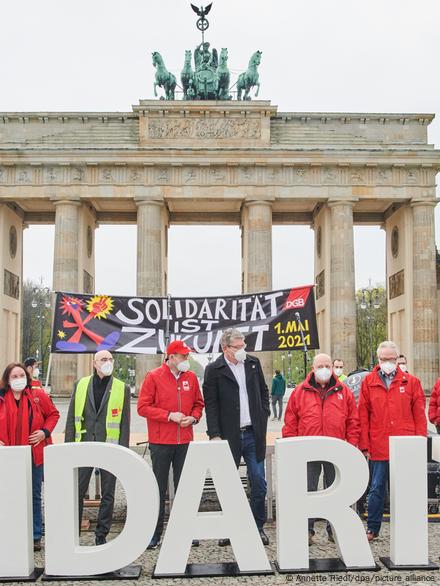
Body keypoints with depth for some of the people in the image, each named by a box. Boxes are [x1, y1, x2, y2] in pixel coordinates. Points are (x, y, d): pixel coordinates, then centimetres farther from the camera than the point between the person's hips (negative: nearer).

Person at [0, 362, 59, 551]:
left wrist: (45, 432, -5)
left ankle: (35, 536, 19)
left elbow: (53, 414, 9)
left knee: (34, 496, 9)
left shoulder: (38, 396, 0)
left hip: (34, 454, 0)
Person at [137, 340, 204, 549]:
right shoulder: (154, 377, -5)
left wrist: (193, 417, -4)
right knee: (159, 487, 4)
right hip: (160, 442, -3)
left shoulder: (191, 377, 7)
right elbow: (143, 407, -7)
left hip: (185, 441, 4)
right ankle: (155, 533, 13)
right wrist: (169, 416, -14)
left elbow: (198, 404, 17)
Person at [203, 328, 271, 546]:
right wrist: (214, 435, -12)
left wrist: (264, 415, 8)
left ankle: (258, 527, 20)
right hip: (229, 436, -3)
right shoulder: (214, 370, -5)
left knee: (259, 484, 6)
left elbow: (264, 391, 19)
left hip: (254, 434, 3)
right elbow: (210, 405, -7)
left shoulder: (253, 363, 7)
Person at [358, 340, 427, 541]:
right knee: (377, 489, 8)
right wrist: (364, 444, -1)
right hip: (378, 447, 0)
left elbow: (419, 414, 4)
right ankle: (373, 528, 19)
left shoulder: (411, 382, 4)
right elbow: (363, 415, 3)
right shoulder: (368, 382, 4)